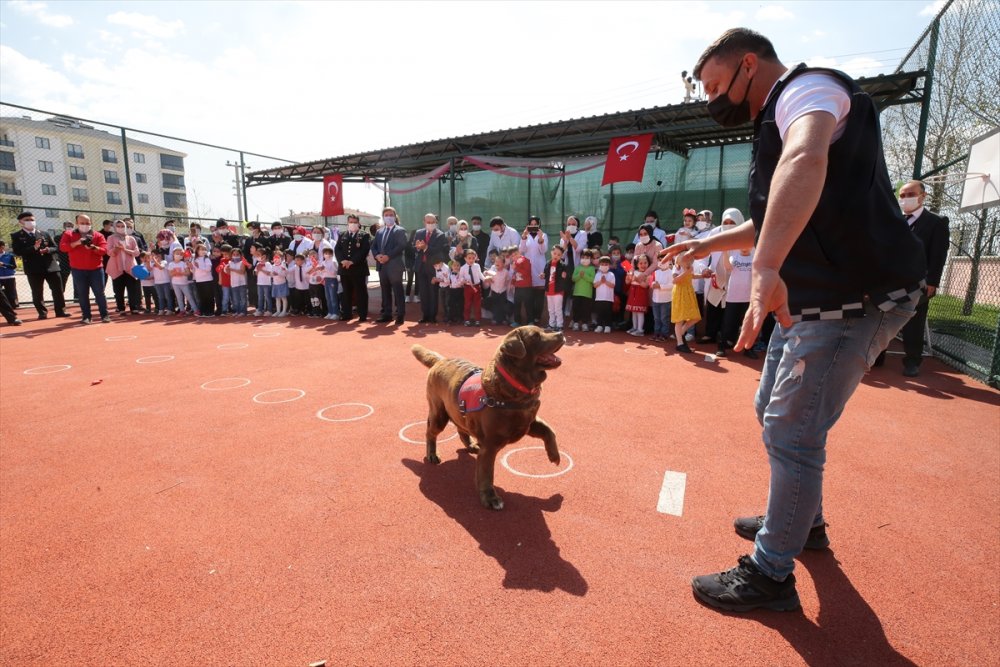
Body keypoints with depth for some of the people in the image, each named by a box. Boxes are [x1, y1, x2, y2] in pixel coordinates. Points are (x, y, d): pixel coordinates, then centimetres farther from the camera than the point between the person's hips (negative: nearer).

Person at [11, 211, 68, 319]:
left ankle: (60, 311, 9)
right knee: (37, 293, 3)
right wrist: (33, 248, -22)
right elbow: (17, 252, -9)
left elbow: (55, 248, 10)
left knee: (57, 290, 2)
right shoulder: (16, 236, 3)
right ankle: (42, 313, 11)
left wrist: (48, 250, -13)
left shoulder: (44, 234, 12)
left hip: (51, 266, 2)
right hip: (33, 269, -2)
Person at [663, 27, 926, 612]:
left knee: (792, 434, -6)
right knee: (775, 410, 19)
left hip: (856, 298, -11)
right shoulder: (778, 118, 19)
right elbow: (772, 220, 29)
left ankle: (771, 575, 11)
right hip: (812, 299, 11)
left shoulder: (810, 86, -12)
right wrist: (708, 245, 30)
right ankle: (803, 523, 39)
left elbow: (806, 160, -37)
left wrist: (766, 268, -50)